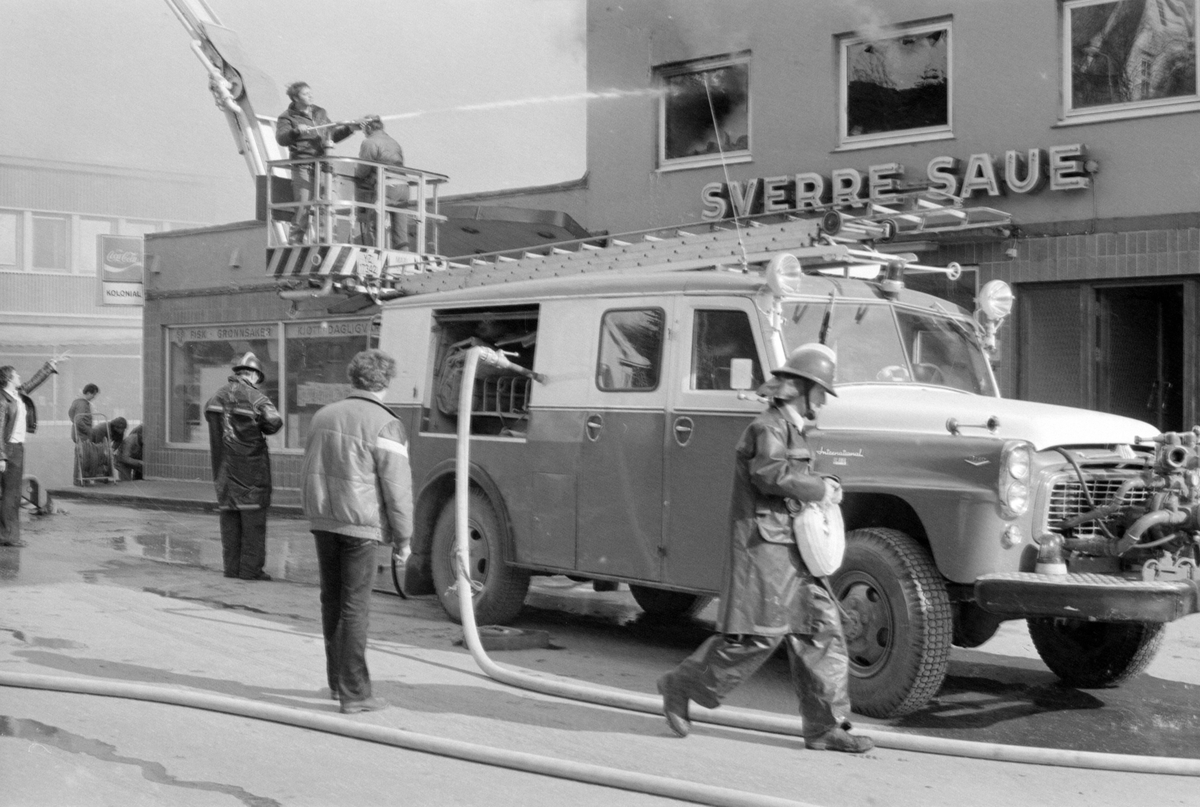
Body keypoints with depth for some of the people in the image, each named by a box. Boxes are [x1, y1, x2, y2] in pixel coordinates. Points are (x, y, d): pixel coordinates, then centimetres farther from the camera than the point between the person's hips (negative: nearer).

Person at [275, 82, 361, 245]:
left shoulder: (320, 113, 19)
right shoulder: (288, 117, 1)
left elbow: (332, 135, 27)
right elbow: (281, 138, -15)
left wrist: (349, 128, 15)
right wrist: (296, 132, -32)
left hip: (322, 163, 5)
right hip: (302, 165, -5)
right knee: (303, 204, -12)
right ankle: (295, 240, -8)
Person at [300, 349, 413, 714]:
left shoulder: (323, 416, 10)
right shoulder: (385, 426, -11)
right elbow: (396, 485, -11)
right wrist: (403, 536, -3)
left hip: (323, 520, 6)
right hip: (360, 523, -6)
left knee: (331, 601, 15)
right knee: (355, 606, -3)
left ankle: (337, 681, 25)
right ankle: (354, 693, 0)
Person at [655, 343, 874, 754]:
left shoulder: (791, 428, 21)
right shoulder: (769, 425, -11)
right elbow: (770, 474, -26)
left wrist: (821, 490, 8)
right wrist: (821, 489, -17)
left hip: (790, 547, 10)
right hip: (763, 542, -10)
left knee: (821, 626, 5)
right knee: (758, 633, -10)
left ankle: (825, 726, 6)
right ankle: (681, 686, 6)